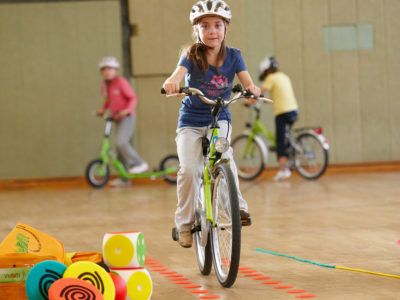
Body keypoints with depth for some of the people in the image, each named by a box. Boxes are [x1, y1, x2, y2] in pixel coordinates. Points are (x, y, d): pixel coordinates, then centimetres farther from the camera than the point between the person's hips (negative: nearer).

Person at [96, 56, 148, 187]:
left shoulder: (121, 82, -10)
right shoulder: (105, 85, 11)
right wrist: (102, 109, 8)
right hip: (117, 119, 8)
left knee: (121, 142, -25)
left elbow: (133, 97, -11)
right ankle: (124, 179, 11)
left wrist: (127, 110, -26)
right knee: (119, 147, 6)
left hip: (127, 117, -8)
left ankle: (139, 164, -12)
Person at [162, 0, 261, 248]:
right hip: (191, 121, -1)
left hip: (219, 119, 1)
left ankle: (237, 205, -21)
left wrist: (252, 88, -37)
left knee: (222, 154, -31)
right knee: (189, 169, -18)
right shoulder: (192, 55, -8)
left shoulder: (233, 56, -1)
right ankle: (185, 223, -2)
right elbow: (179, 73, -27)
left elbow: (247, 81, -12)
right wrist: (171, 83, -51)